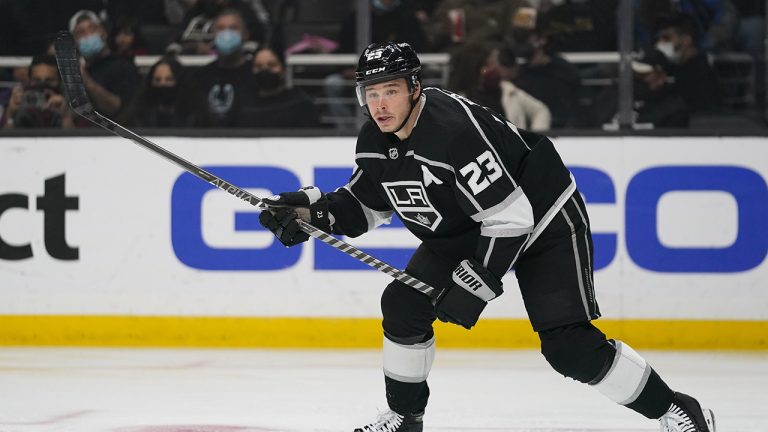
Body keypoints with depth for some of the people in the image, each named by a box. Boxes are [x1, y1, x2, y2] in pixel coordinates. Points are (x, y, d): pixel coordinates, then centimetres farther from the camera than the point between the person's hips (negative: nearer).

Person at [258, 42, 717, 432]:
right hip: (462, 232, 8)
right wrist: (313, 210, -10)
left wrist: (474, 287, -31)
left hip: (544, 221, -8)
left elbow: (509, 217, -33)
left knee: (569, 347, -18)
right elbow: (366, 205, 8)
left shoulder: (456, 128, -35)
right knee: (404, 304, -3)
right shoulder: (375, 142, -8)